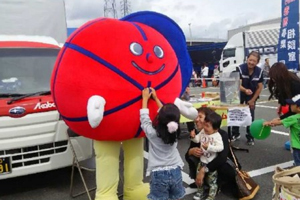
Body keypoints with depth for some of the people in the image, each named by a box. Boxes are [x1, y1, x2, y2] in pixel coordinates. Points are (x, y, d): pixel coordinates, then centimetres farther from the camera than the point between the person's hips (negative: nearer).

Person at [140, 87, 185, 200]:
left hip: (159, 174, -4)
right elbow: (167, 115, 10)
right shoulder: (174, 132, -4)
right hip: (175, 171, 4)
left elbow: (144, 118, -1)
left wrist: (145, 99, 9)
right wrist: (155, 98, 18)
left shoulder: (152, 133, -16)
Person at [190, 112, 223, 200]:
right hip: (202, 160, 6)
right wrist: (193, 136, -16)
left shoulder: (217, 136, -23)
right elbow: (197, 139, 6)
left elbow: (220, 147, -31)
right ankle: (200, 192, 41)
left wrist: (209, 147, -41)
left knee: (211, 181, 10)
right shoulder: (203, 131, -4)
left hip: (212, 162, -6)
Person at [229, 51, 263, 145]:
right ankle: (235, 133, 26)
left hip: (252, 96, 1)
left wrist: (253, 100, -8)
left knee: (250, 116, 0)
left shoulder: (259, 71, -17)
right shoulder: (240, 68, -25)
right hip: (239, 94, -1)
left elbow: (260, 87, -7)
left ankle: (250, 137, 13)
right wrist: (245, 90, -50)